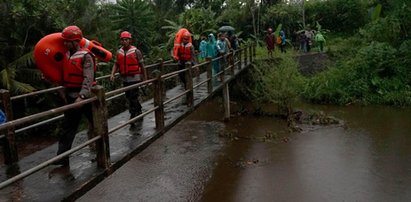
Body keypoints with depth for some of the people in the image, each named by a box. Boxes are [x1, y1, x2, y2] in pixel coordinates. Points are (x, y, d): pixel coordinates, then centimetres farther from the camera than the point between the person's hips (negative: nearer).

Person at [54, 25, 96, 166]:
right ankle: (62, 157, 10)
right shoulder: (66, 55, 9)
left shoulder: (86, 56, -14)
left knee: (95, 123, 11)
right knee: (68, 127, 6)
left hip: (84, 97, -7)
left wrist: (82, 96, -29)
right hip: (71, 97, 7)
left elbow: (88, 79, -22)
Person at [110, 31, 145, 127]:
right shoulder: (119, 52, 6)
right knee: (129, 97, 17)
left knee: (133, 97, -8)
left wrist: (143, 77, 0)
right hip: (125, 78, 6)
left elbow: (141, 65, -3)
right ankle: (139, 111, 36)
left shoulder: (136, 51, -8)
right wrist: (112, 74, -8)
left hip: (134, 78, -6)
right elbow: (116, 64, 8)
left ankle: (133, 117, -4)